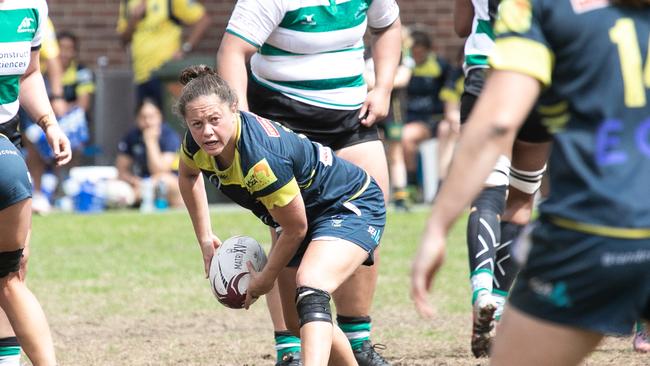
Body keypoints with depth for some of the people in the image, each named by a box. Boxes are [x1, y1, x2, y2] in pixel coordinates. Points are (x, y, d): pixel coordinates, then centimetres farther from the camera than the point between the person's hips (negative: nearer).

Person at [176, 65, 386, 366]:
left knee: (309, 288, -35)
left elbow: (295, 229, -24)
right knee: (297, 324, 9)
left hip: (351, 206, -9)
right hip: (307, 211, 9)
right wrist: (204, 239, 9)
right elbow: (188, 175, 13)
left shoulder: (260, 159, -39)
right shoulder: (198, 143, -16)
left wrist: (265, 279, -9)